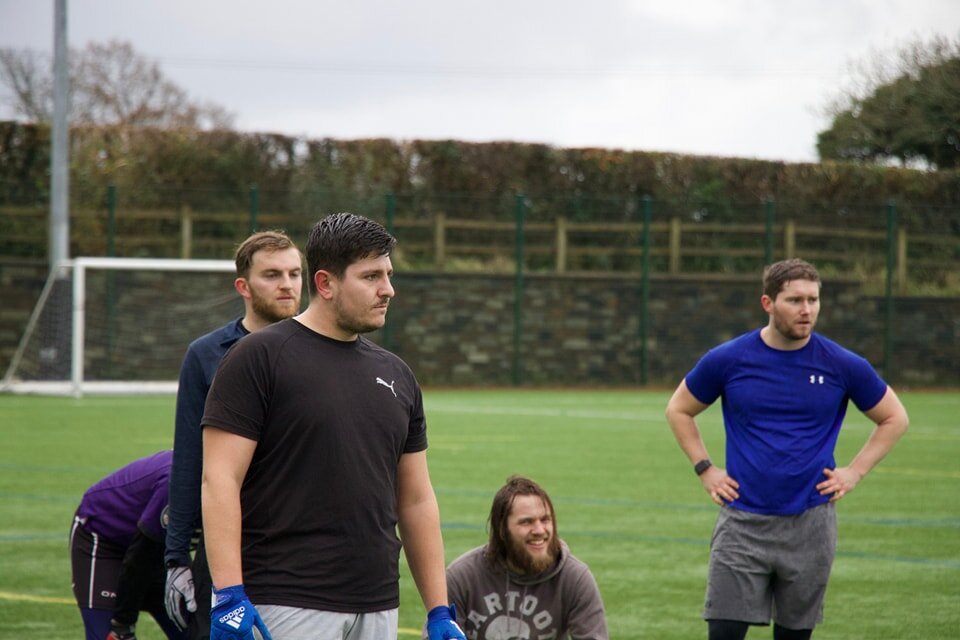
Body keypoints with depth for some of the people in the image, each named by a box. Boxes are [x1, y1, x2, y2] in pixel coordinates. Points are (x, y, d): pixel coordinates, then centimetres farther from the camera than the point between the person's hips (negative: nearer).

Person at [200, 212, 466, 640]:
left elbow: (416, 500, 19)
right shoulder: (259, 358, -4)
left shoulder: (396, 375, 16)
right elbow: (220, 479, -10)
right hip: (286, 603, -6)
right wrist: (228, 596, -19)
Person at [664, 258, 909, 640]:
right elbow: (678, 410, 13)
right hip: (742, 521, -1)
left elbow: (894, 419, 12)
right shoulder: (728, 360, -3)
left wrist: (854, 472, 2)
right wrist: (705, 469, 4)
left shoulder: (842, 365, -2)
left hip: (810, 523, 1)